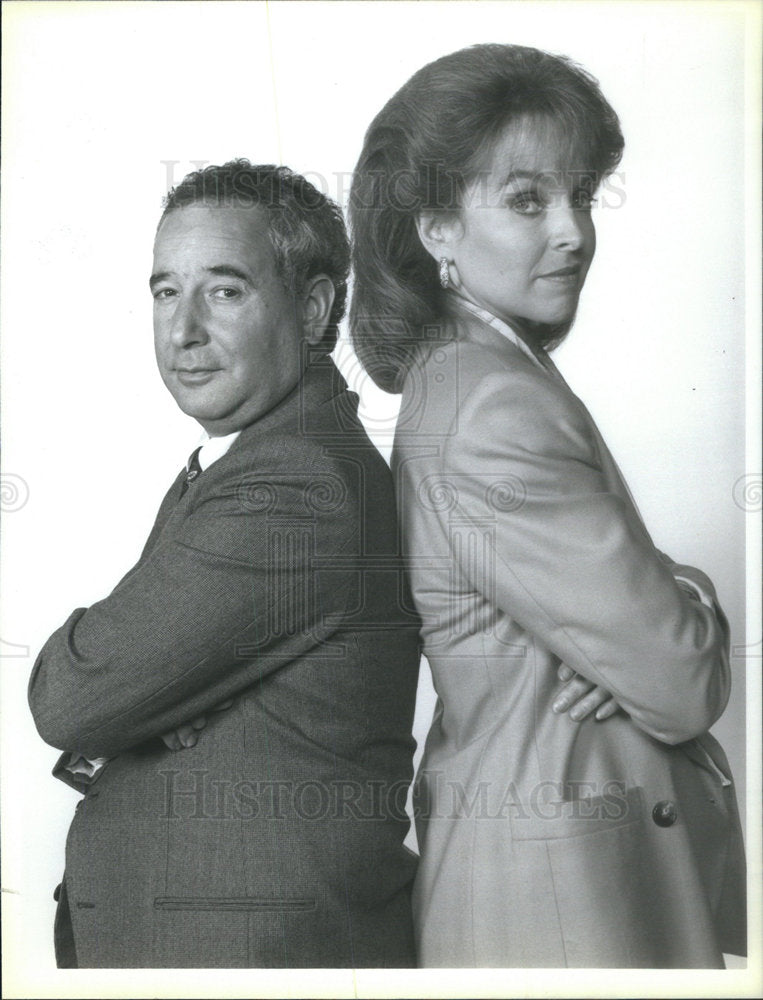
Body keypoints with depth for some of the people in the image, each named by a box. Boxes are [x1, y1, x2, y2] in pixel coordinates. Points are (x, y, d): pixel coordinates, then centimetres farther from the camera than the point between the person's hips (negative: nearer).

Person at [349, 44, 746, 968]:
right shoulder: (499, 410, -26)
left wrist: (660, 606, -12)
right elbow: (682, 685, -21)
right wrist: (693, 600, -2)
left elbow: (599, 599, 8)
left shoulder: (449, 376, 4)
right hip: (564, 893, -9)